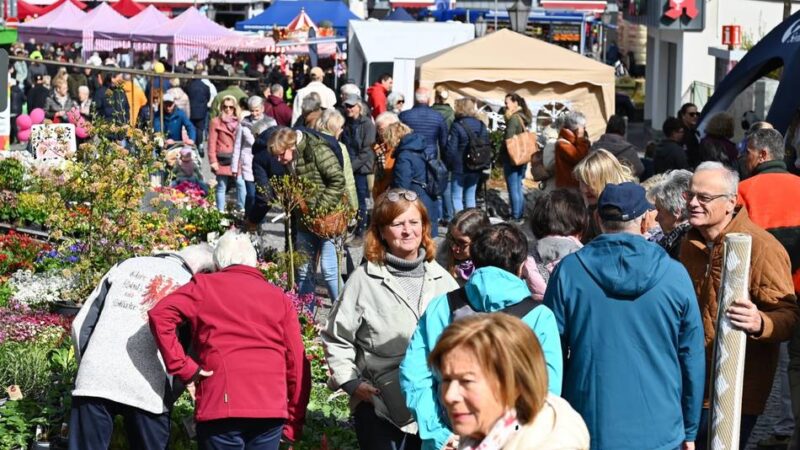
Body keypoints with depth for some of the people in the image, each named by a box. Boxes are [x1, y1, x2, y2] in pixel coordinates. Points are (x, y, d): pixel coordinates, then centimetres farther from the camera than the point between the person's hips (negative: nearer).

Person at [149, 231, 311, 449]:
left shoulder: (205, 286, 9)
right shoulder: (279, 297, 14)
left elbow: (160, 315, -6)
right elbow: (297, 363, 10)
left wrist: (183, 367, -3)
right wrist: (294, 423, 14)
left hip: (221, 408, -2)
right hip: (271, 411, 2)